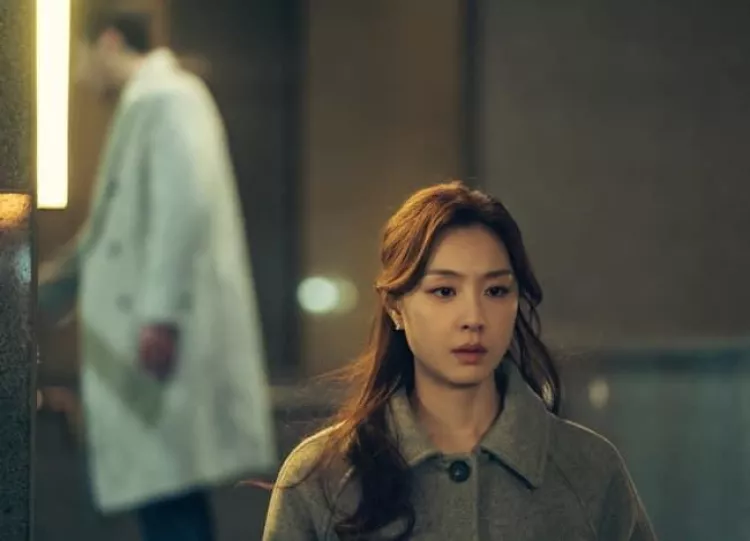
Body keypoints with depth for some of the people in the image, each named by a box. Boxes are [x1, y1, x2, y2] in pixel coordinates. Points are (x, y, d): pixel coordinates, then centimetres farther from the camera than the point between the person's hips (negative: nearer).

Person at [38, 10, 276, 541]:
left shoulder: (166, 98, -7)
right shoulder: (144, 106, 23)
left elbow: (185, 203, -19)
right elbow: (116, 226, 30)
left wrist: (159, 314, -24)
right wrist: (48, 293, 34)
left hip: (165, 337, -10)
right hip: (148, 338, 10)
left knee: (165, 493, -12)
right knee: (168, 497, 9)